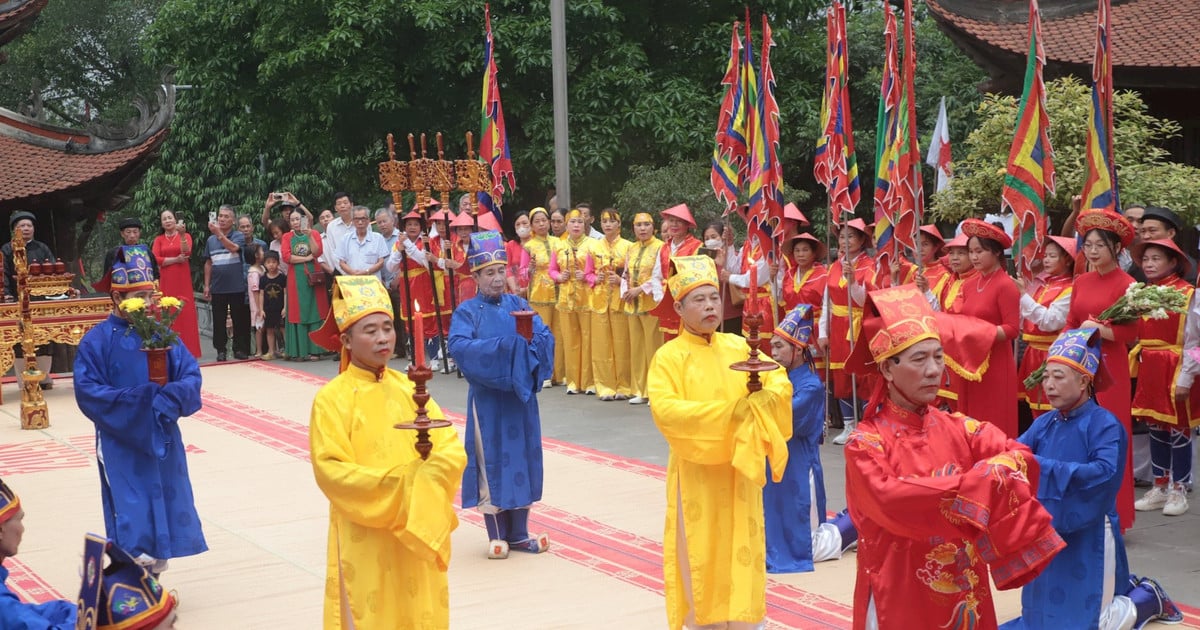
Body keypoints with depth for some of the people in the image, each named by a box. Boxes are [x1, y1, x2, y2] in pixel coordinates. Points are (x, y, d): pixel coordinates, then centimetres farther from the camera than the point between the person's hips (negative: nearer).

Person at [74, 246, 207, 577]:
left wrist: (169, 397, -21)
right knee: (132, 516, -5)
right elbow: (87, 390, -13)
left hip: (163, 437, 4)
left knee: (164, 505, 10)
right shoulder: (98, 339, -8)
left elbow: (191, 376, -1)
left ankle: (154, 577, 24)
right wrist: (135, 401, -21)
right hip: (121, 442, -4)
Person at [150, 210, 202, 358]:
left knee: (185, 313, -5)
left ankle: (188, 350, -3)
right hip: (166, 281, 1)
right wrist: (176, 260, -10)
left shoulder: (185, 236, 7)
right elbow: (155, 259, -4)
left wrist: (182, 235, -23)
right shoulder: (159, 239, 10)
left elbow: (186, 253, -12)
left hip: (183, 280, -1)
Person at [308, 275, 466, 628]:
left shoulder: (408, 388, 3)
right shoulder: (332, 399, -10)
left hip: (417, 534, 4)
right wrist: (398, 482, -19)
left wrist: (424, 478, -20)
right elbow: (332, 472, -17)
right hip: (365, 541, -4)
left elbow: (453, 450, -1)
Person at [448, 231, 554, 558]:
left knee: (521, 456, 8)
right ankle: (496, 535, 12)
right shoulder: (467, 311, -4)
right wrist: (504, 345, -25)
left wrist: (530, 339, -23)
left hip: (520, 394, 4)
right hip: (487, 398, -4)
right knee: (491, 459, 2)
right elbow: (459, 346, -22)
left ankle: (518, 532, 18)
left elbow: (546, 336, -1)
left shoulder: (517, 304, 7)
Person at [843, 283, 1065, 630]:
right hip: (900, 595, -4)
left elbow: (1021, 457, -8)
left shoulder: (959, 428, 3)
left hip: (964, 591, 4)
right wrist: (971, 485, -22)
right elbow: (889, 501, -26)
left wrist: (987, 474, -28)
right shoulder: (865, 442, -11)